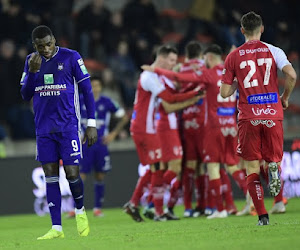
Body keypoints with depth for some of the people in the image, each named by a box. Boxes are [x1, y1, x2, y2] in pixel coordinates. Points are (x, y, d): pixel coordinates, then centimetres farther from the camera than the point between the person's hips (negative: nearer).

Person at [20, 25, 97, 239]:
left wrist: (91, 124, -5)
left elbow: (87, 90, -1)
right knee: (50, 175, 1)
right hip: (44, 128, 4)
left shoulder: (71, 57, -4)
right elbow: (25, 95, 7)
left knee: (72, 173, -9)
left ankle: (80, 211, 20)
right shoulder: (31, 61, 8)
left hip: (68, 125, -4)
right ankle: (56, 228, 3)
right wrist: (32, 71, -10)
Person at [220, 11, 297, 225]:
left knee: (252, 169, 6)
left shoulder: (233, 57, 3)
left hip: (248, 117, 0)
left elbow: (224, 93, 2)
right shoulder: (273, 51, 2)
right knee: (274, 159, 15)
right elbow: (292, 75, -12)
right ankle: (274, 168, -23)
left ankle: (262, 216, -5)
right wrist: (285, 98, 4)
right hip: (273, 114, 0)